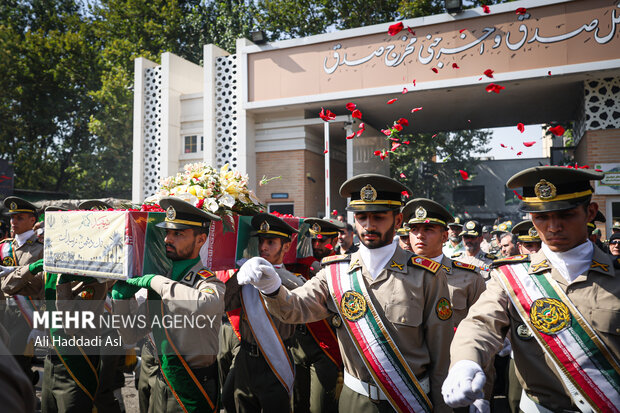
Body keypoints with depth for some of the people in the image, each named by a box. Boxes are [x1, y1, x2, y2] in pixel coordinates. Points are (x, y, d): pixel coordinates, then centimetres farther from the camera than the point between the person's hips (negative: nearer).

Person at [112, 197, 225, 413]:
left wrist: (156, 281, -28)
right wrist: (121, 295, -6)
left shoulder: (209, 282, -17)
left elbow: (204, 305, -43)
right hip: (161, 385, 6)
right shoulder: (161, 280, 4)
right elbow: (131, 334, 10)